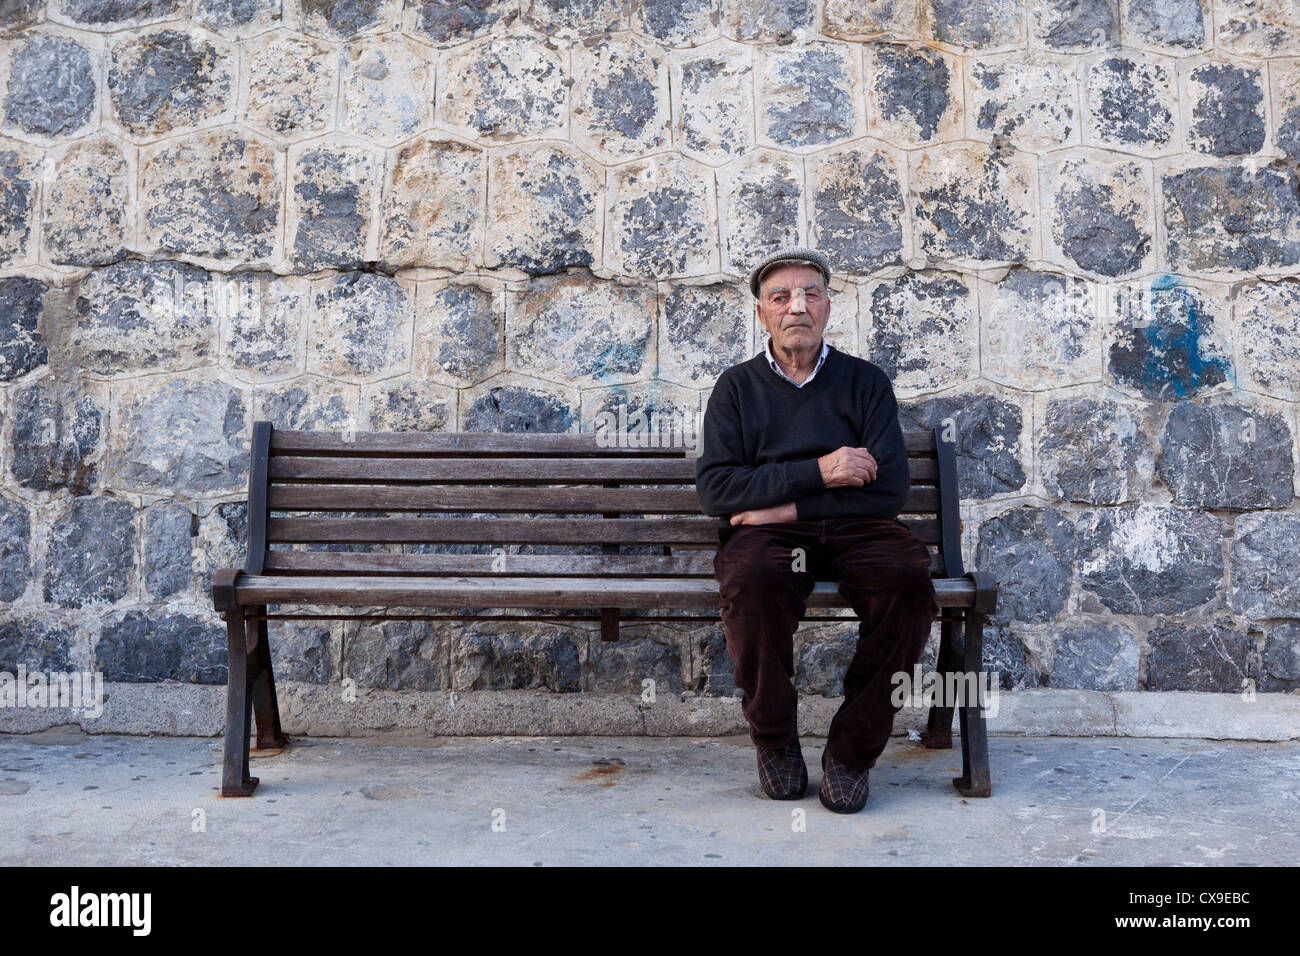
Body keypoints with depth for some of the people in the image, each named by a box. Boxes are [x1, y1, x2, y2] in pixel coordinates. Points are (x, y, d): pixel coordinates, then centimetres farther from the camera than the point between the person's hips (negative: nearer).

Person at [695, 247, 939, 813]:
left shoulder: (866, 381, 14)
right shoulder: (737, 386, 15)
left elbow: (890, 488, 1)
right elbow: (714, 489, 0)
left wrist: (789, 507, -8)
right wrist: (816, 473, -10)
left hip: (856, 528, 1)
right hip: (767, 532, 0)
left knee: (908, 580, -32)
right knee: (750, 578, -36)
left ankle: (852, 750, -14)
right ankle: (775, 741, -11)